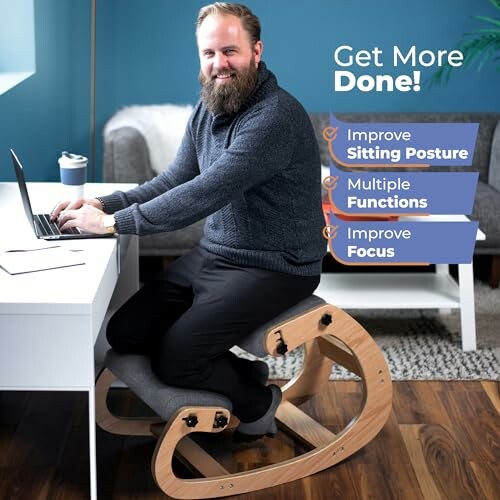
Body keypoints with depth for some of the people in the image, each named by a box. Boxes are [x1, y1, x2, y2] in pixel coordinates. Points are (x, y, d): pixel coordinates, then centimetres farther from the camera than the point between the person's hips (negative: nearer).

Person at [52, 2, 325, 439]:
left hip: (273, 269, -9)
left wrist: (113, 223, -25)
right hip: (212, 256, 9)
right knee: (125, 333, 0)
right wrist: (104, 204, -5)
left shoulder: (276, 117, -24)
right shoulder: (208, 108, 5)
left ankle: (256, 401, 12)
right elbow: (175, 180, 11)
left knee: (173, 358, -18)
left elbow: (205, 193, -30)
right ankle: (239, 372, 16)